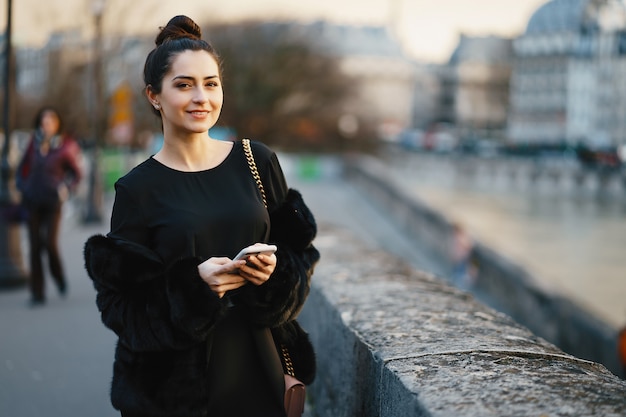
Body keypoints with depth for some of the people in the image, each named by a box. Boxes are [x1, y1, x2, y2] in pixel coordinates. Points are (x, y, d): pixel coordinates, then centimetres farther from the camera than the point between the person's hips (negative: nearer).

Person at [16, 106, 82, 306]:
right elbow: (23, 167, 19)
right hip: (32, 201, 3)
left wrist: (66, 187, -12)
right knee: (35, 246, 1)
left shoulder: (65, 145, -3)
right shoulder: (35, 142, 6)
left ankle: (59, 277, 20)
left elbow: (76, 173, 5)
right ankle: (37, 293, 6)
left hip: (52, 201, -3)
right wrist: (22, 186, 7)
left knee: (50, 243, -11)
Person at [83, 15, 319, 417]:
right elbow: (119, 300, -7)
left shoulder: (257, 162, 2)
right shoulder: (139, 189, -5)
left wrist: (275, 270, -14)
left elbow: (298, 249, 7)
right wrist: (191, 284, -22)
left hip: (256, 365, 2)